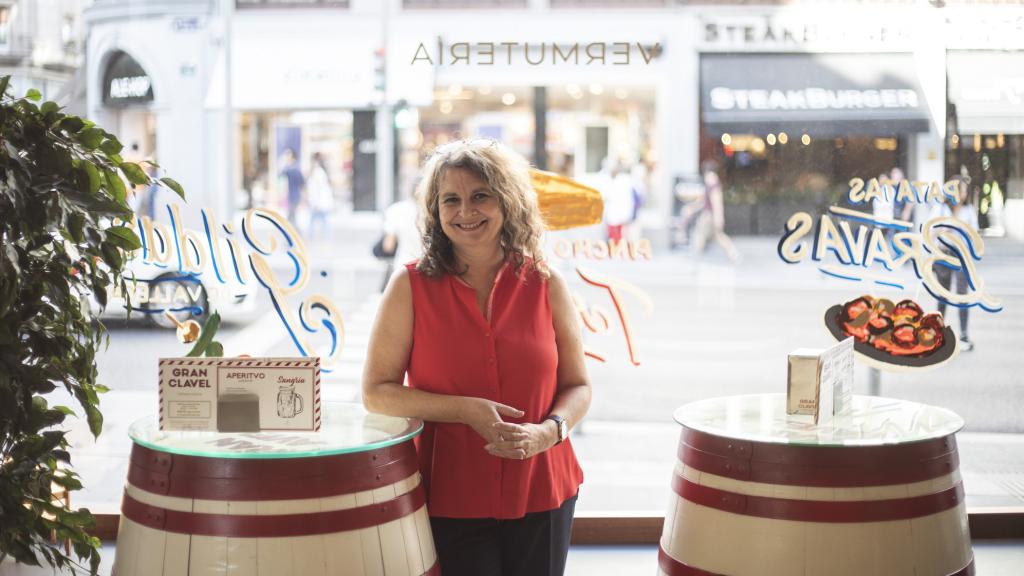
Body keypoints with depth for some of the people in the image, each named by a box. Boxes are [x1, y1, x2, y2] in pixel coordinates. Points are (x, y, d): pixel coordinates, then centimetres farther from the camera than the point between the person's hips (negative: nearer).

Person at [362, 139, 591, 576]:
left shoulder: (545, 284, 1)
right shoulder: (412, 286, -4)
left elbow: (578, 386, 6)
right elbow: (376, 392, -6)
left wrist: (547, 431, -15)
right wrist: (466, 410, -18)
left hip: (541, 493, 2)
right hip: (450, 500, -2)